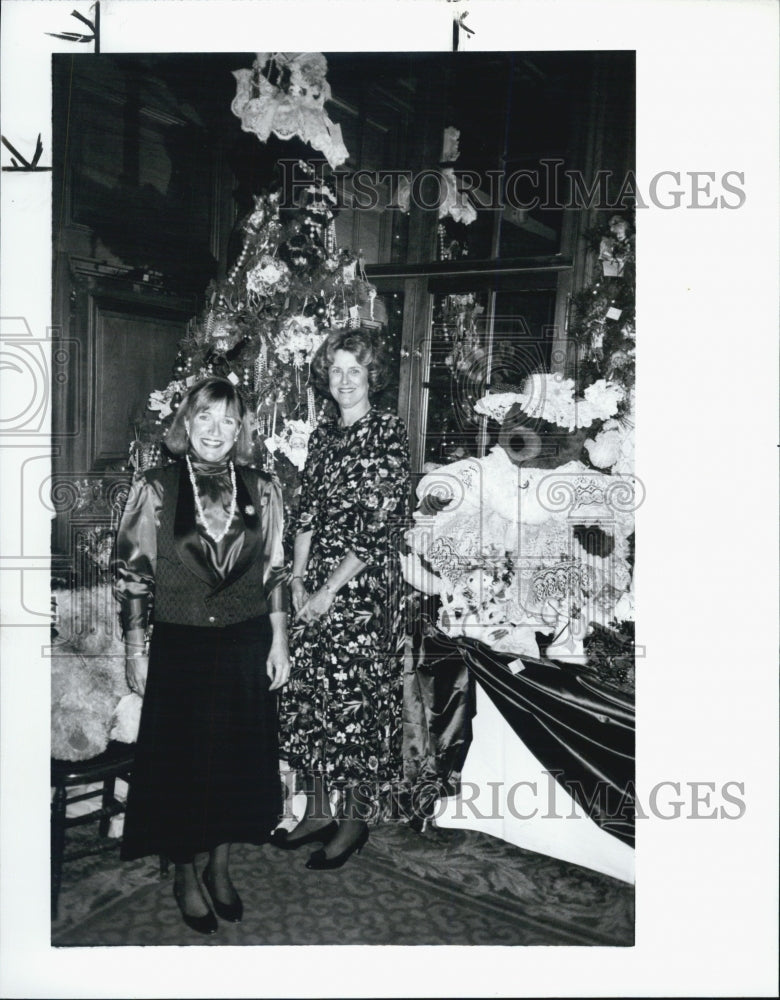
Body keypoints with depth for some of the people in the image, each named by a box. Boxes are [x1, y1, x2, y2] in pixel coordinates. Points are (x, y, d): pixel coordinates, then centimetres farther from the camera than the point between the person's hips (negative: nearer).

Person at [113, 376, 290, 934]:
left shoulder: (262, 490, 0)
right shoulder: (156, 490, -6)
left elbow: (275, 573, 4)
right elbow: (133, 576, -3)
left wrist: (279, 642, 2)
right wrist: (136, 650, -4)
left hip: (246, 647, 2)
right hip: (179, 647, -2)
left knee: (238, 760, 14)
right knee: (182, 764, 10)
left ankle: (221, 868, 37)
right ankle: (186, 877, 33)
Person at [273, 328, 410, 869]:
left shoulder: (388, 433, -9)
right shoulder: (323, 434, 11)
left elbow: (378, 524, -14)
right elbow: (308, 512, 12)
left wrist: (330, 590, -13)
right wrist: (298, 579, 1)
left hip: (364, 586, -6)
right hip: (316, 588, 7)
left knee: (355, 700, 1)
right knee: (309, 693, 11)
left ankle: (355, 821, 19)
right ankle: (318, 811, 28)